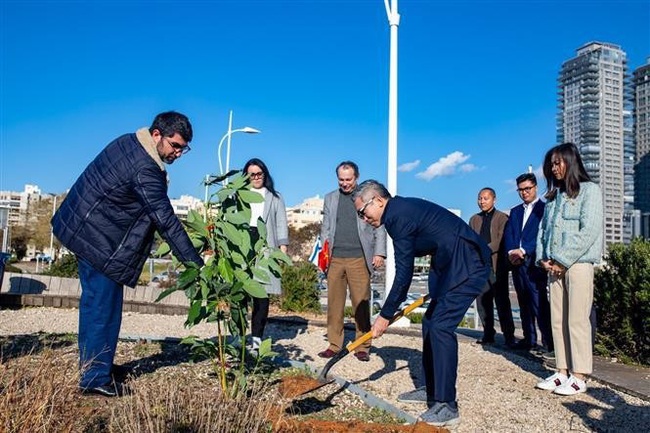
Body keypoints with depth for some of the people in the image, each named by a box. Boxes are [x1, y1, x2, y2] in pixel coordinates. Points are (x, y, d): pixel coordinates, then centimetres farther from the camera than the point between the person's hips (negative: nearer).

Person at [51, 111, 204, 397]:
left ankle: (90, 364, 33)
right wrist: (196, 264, -24)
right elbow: (166, 221, -27)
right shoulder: (145, 169, -26)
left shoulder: (129, 142, 4)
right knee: (105, 308, -2)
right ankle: (96, 379, 8)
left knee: (94, 300, 19)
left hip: (81, 228, 10)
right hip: (98, 240, -10)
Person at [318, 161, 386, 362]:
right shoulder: (330, 198, 16)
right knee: (334, 303, 5)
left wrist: (379, 253, -6)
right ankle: (334, 345, 13)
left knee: (361, 304, -1)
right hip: (335, 259, 3)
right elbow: (325, 228, 17)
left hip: (359, 260, -3)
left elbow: (379, 227, 4)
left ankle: (362, 347, 7)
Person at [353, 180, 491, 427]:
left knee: (440, 327, -14)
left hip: (468, 267, -11)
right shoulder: (402, 209, 12)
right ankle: (431, 390, 25)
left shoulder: (399, 216, -19)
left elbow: (403, 274, -17)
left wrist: (386, 315, -10)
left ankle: (447, 406, -6)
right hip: (452, 267, 11)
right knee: (430, 323, 13)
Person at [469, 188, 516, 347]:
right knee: (482, 301, 5)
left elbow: (501, 240, -9)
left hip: (497, 265, -4)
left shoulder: (502, 218, 3)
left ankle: (509, 336, 2)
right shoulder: (474, 219, 18)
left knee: (502, 301, -3)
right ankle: (488, 334, 13)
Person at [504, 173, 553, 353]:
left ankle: (548, 341, -8)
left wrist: (523, 251, -17)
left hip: (533, 262, -6)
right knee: (524, 304, 9)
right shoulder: (515, 211, 21)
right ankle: (529, 339, 15)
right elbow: (508, 234, 11)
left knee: (540, 303, -11)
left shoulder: (544, 209, 1)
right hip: (517, 263, 6)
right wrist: (511, 252, -7)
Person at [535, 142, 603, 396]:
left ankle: (579, 377, 0)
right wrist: (543, 258, 2)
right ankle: (562, 371, 12)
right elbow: (543, 228, 18)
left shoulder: (589, 190, -1)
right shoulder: (553, 196, 19)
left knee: (577, 320, -7)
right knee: (558, 320, 5)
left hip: (578, 263, -6)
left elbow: (589, 230, -10)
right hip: (555, 266, 6)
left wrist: (563, 260, -12)